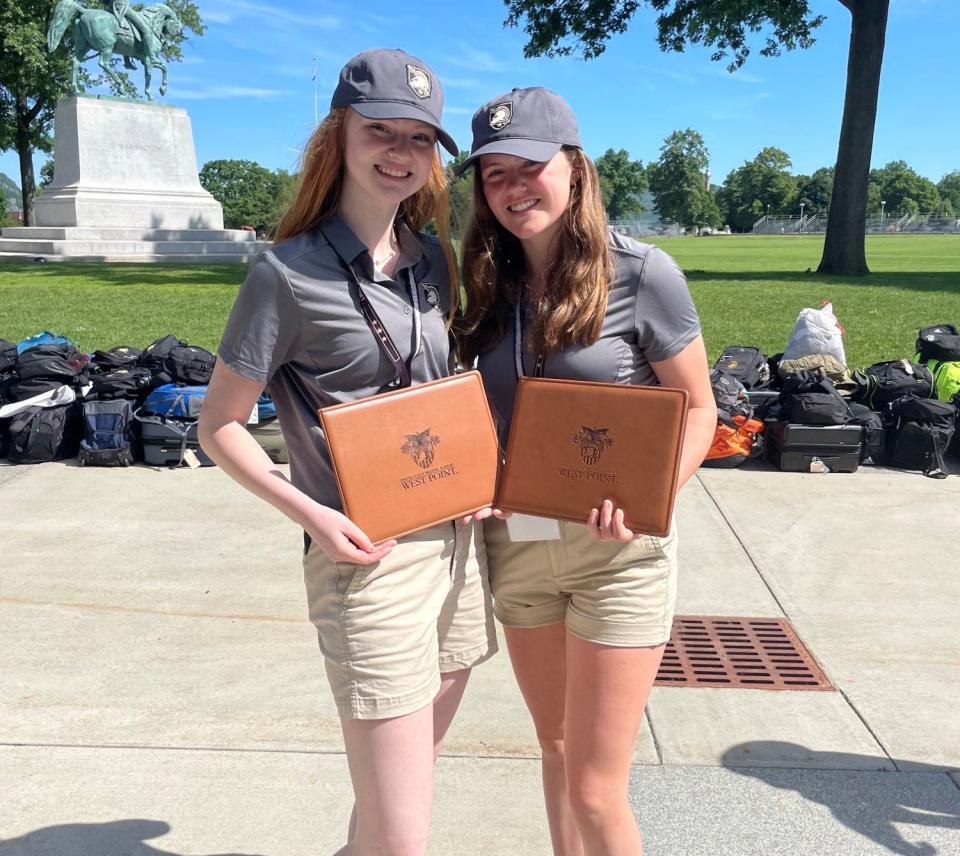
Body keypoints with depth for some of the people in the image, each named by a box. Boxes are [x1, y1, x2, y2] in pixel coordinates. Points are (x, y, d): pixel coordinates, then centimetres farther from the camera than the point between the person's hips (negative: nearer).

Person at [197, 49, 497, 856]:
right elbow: (220, 425, -5)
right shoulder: (288, 274, -11)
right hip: (369, 559, -6)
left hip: (459, 542, 6)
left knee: (400, 787, 21)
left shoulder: (433, 259, 7)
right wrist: (311, 513, -18)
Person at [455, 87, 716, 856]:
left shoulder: (642, 274, -12)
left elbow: (697, 410, -5)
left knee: (595, 788, 2)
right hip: (516, 542, 5)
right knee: (557, 751, 20)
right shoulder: (489, 284, 3)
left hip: (616, 549, -5)